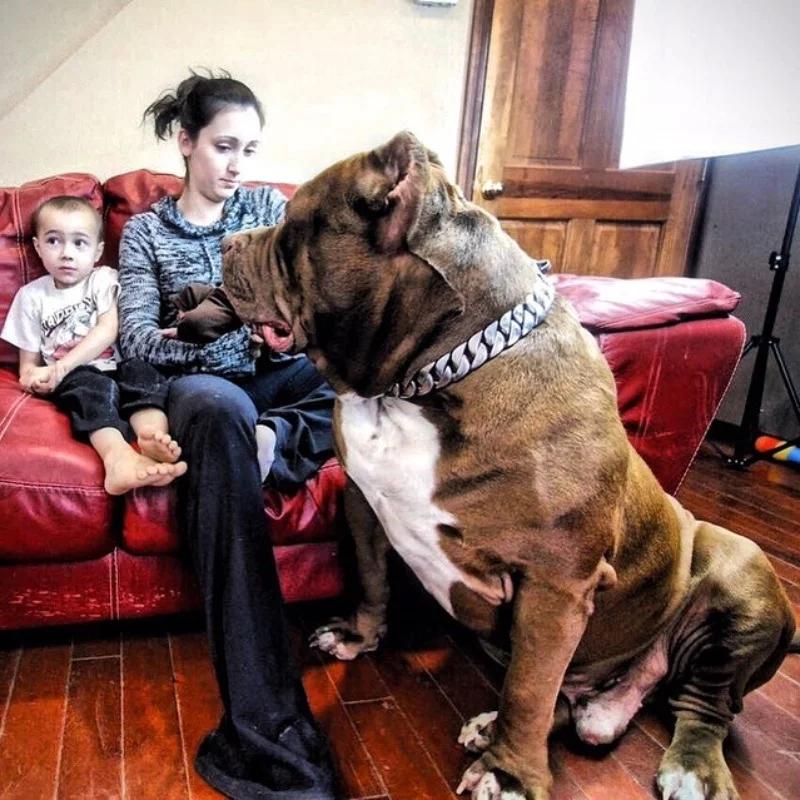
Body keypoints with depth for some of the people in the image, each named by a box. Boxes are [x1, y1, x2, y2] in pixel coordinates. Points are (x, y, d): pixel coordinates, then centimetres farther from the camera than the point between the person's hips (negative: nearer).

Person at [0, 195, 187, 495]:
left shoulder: (103, 279, 9)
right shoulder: (31, 296, 12)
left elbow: (107, 332, -6)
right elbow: (28, 361, 14)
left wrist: (61, 367, -15)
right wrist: (31, 376, -13)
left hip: (114, 368, 2)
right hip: (74, 380, -2)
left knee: (142, 372, -29)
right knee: (94, 386, -33)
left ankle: (152, 437, -58)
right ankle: (118, 456, -62)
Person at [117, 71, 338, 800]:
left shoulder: (269, 205, 16)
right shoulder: (144, 231, 9)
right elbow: (135, 337, -3)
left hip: (277, 373, 3)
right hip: (199, 383, -3)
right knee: (220, 407, -43)